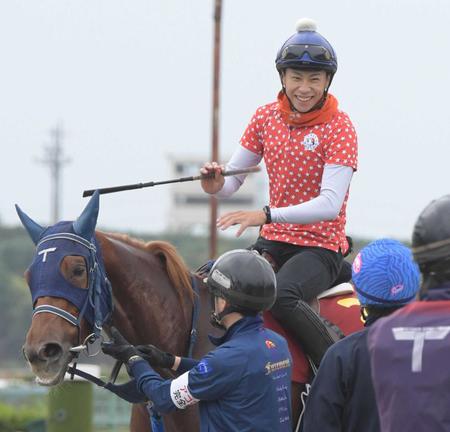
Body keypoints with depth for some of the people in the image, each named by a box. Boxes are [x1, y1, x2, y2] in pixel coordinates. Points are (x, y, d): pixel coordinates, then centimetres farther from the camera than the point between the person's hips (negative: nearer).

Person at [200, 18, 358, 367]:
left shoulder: (339, 127, -11)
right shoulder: (266, 118, 5)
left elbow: (329, 205, -21)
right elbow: (232, 180, 10)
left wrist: (265, 215, -32)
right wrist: (216, 184, -16)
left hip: (321, 248, -6)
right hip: (274, 243, 6)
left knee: (282, 296, -34)